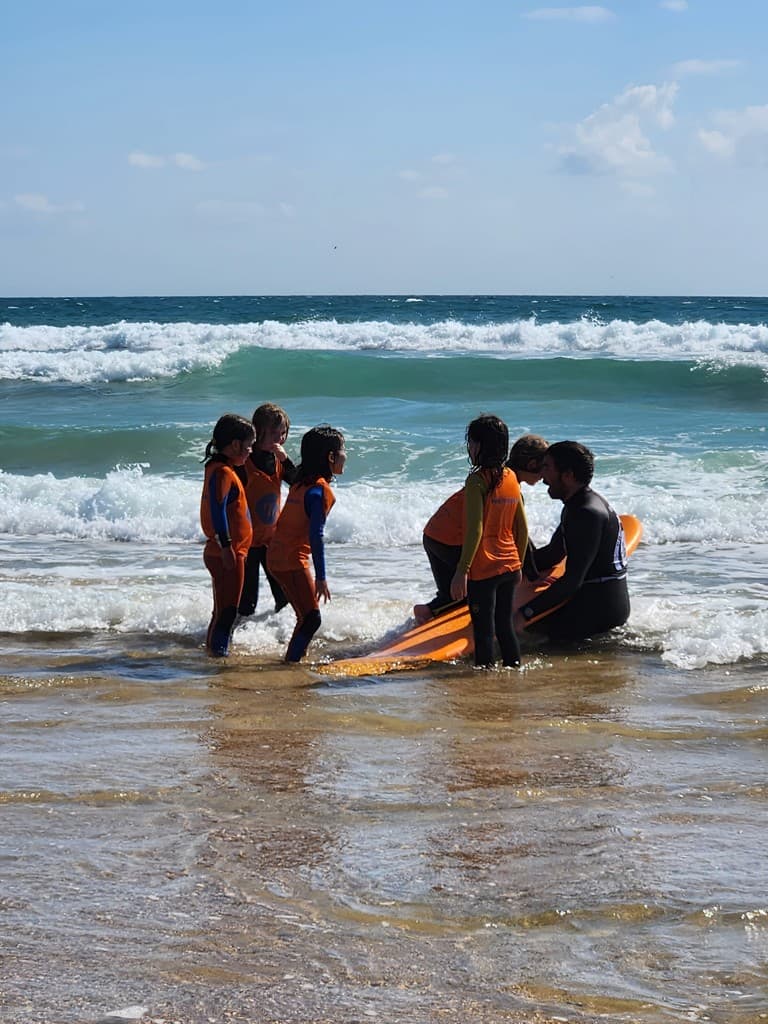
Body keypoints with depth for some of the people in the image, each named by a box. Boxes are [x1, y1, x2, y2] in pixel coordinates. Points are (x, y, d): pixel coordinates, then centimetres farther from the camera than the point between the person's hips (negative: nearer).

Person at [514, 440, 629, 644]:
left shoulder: (588, 514, -21)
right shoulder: (576, 506, 13)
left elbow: (572, 580, -25)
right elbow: (552, 555, 23)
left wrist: (526, 614, -26)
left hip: (599, 610, -10)